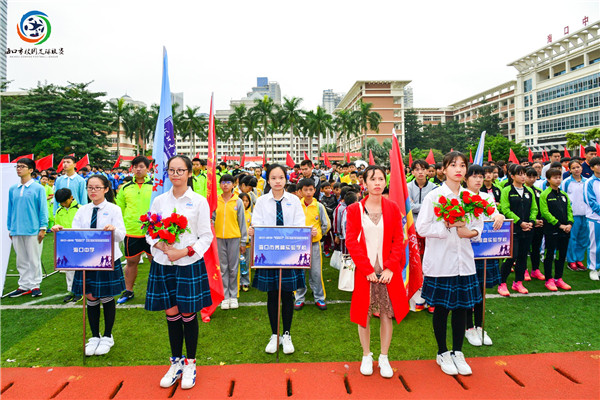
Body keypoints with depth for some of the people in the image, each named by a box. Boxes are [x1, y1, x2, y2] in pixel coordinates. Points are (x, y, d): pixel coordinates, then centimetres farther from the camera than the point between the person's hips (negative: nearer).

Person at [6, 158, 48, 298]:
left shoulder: (38, 188, -4)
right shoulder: (13, 189, 9)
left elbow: (43, 209, -4)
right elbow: (10, 209, 15)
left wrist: (43, 228, -7)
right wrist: (10, 228, 12)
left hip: (33, 230, -4)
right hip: (16, 231, 5)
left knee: (34, 259, 3)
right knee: (21, 260, 11)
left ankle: (35, 285, 13)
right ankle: (24, 285, 21)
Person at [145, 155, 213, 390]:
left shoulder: (199, 201, -2)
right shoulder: (159, 201, 6)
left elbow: (206, 236, -3)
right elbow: (150, 233, 8)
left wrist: (183, 252, -15)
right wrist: (164, 248, -11)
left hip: (190, 265, -2)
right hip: (163, 265, 3)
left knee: (188, 314, 5)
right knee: (171, 314, 10)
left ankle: (190, 364, 25)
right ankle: (176, 362, 30)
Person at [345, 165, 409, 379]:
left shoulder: (393, 208, 4)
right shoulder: (354, 210, -1)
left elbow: (398, 240, 1)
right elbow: (351, 242, -5)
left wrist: (390, 268, -10)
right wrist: (368, 270, -12)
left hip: (388, 271, 1)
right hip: (364, 271, -1)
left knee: (387, 313, 7)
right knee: (363, 314, 7)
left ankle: (384, 358, 26)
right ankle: (366, 356, 27)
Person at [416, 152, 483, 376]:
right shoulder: (434, 196, -6)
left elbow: (478, 225, 12)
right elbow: (422, 228, -11)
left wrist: (469, 232, -9)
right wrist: (447, 225, -20)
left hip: (464, 261, 4)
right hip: (440, 261, -4)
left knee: (462, 307, 10)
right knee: (441, 308, 7)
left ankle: (457, 353, 28)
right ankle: (443, 353, 26)